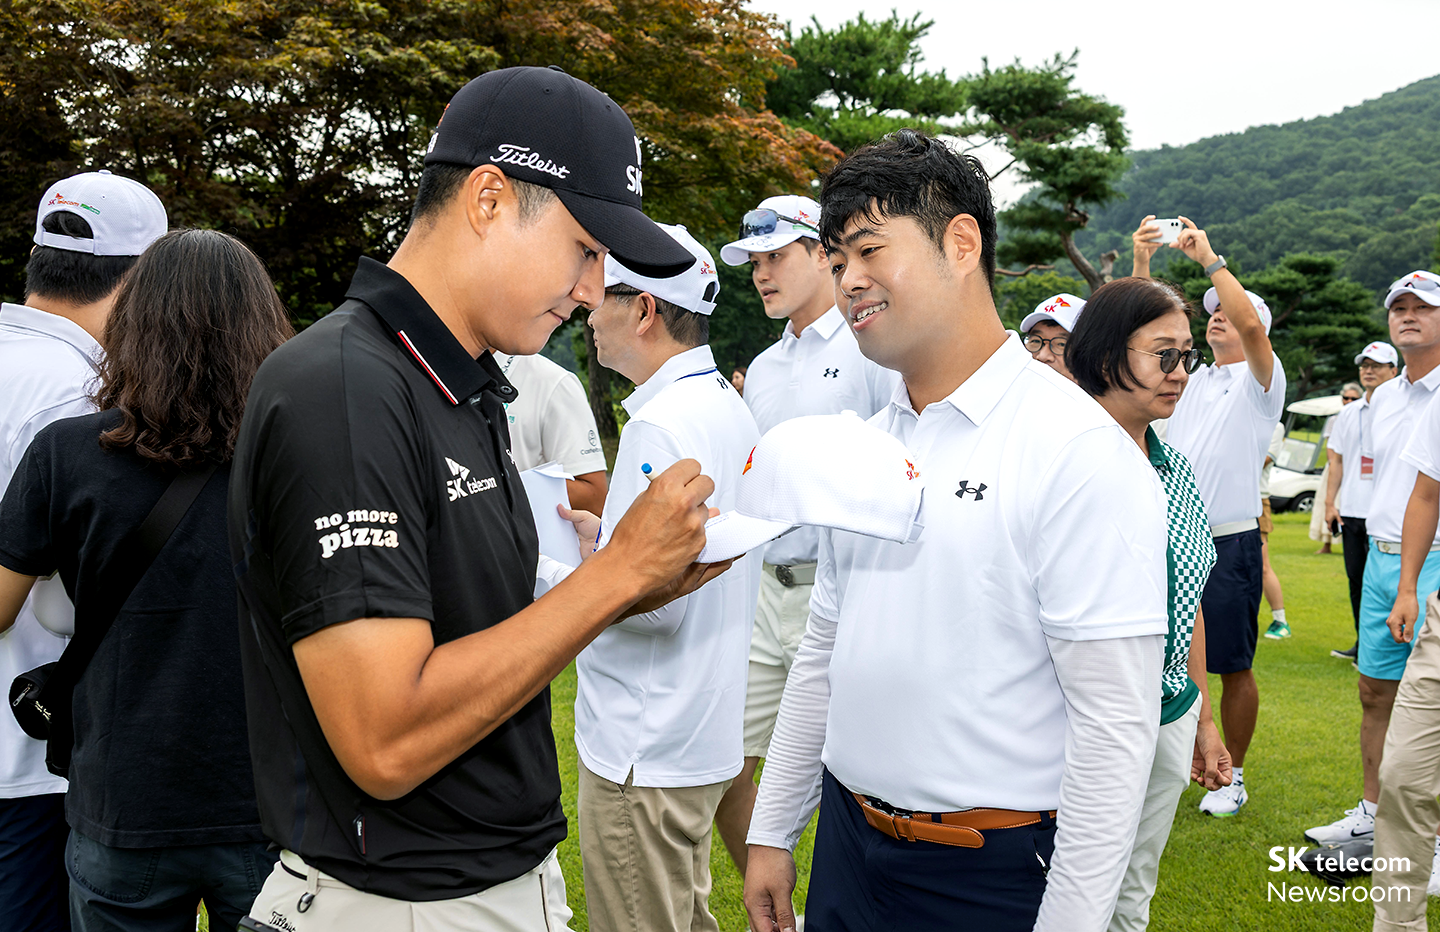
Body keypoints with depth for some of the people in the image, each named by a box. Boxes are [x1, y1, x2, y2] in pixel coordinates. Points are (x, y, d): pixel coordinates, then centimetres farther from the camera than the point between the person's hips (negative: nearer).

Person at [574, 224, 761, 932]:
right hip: (704, 735, 10)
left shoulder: (660, 426, -21)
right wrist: (603, 542, 12)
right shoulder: (729, 407, 9)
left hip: (645, 753, -10)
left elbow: (657, 601, -25)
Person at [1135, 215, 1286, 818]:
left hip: (1230, 545, -5)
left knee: (1233, 667, 4)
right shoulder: (1187, 378, 15)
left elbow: (1250, 324, -19)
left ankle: (1232, 777, 16)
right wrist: (1142, 264, -4)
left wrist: (1210, 258, -15)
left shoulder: (1260, 381, -1)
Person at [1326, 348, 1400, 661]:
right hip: (1351, 509, 5)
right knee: (1356, 579, 10)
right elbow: (1337, 459, 17)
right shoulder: (1349, 413, 15)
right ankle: (1362, 644, 21)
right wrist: (1329, 502, 9)